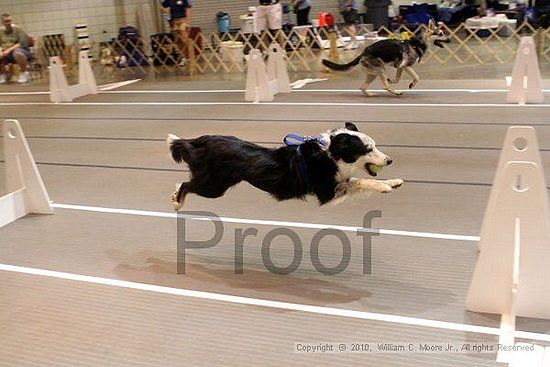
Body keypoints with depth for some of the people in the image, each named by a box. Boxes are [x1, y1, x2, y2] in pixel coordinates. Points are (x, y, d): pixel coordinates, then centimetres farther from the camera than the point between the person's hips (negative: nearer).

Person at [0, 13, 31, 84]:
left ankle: (24, 73, -16)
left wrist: (9, 50, -23)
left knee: (17, 53, -41)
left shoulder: (17, 29, -4)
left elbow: (23, 43, -14)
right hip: (6, 54, 4)